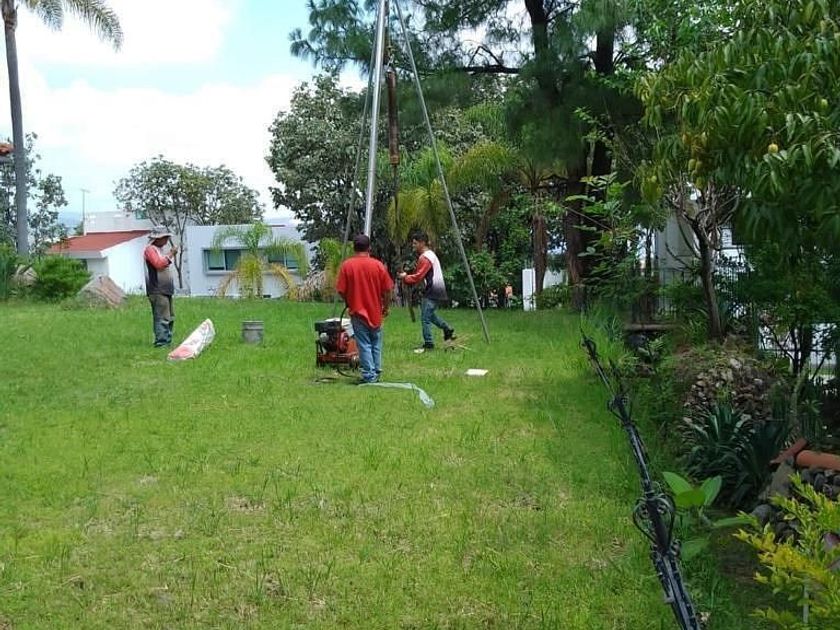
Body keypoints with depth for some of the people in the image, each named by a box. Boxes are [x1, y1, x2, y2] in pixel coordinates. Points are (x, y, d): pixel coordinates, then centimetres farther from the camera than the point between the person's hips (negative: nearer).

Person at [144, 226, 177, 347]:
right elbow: (158, 264, -21)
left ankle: (167, 340, 20)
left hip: (166, 289, 10)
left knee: (170, 318, 13)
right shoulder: (150, 249, -7)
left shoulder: (160, 249, 21)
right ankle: (161, 341, -14)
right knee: (162, 317, -14)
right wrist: (170, 254, -15)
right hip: (157, 290, -10)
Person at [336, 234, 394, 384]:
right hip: (375, 311, 2)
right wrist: (386, 307, 12)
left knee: (364, 345, 3)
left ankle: (369, 375, 3)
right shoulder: (378, 265, -5)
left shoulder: (346, 265, -9)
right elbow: (387, 289, -3)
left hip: (357, 311, -2)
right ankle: (376, 371, 24)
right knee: (376, 343, 17)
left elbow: (341, 290, -7)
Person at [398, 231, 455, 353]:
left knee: (425, 318, -5)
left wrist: (404, 277, -5)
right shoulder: (430, 254, 15)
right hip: (436, 290, 10)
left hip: (432, 292, -10)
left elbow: (417, 278, -20)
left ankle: (428, 344, -1)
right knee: (430, 314, 25)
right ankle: (448, 329, 30)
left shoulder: (424, 258, -17)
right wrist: (408, 275, 7)